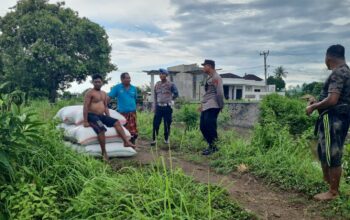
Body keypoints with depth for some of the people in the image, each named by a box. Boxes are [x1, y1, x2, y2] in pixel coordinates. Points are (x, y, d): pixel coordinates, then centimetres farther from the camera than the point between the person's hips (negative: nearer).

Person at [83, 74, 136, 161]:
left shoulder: (104, 94, 17)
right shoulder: (90, 93, -6)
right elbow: (85, 107, -13)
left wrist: (109, 119, 11)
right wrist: (85, 121, -20)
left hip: (102, 116, 7)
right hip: (92, 116, -7)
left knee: (116, 122, -10)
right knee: (101, 129, -32)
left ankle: (126, 142, -16)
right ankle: (104, 153, -25)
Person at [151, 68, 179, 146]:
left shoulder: (170, 84, -5)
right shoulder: (157, 85, 8)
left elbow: (176, 93, 5)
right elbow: (155, 97, 11)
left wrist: (170, 99, 10)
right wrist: (154, 107, 8)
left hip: (167, 107, -3)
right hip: (159, 107, 3)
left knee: (167, 124, 5)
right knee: (156, 123, 0)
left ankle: (166, 139, 18)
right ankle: (154, 139, 6)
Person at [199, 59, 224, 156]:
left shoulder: (216, 77, -10)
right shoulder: (209, 78, 20)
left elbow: (220, 93, -16)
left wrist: (220, 106, -15)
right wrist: (202, 104, 23)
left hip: (212, 107, -10)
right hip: (206, 107, 10)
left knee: (209, 126, -11)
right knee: (203, 126, 8)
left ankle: (213, 147, 2)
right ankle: (211, 145, 19)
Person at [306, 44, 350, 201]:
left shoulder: (337, 73, -18)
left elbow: (332, 100, -26)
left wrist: (313, 107, -12)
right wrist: (317, 103, 17)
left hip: (333, 119, -11)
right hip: (336, 118, 11)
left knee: (332, 155, -1)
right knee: (324, 151, 21)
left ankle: (333, 192, 10)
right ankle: (327, 181, 36)